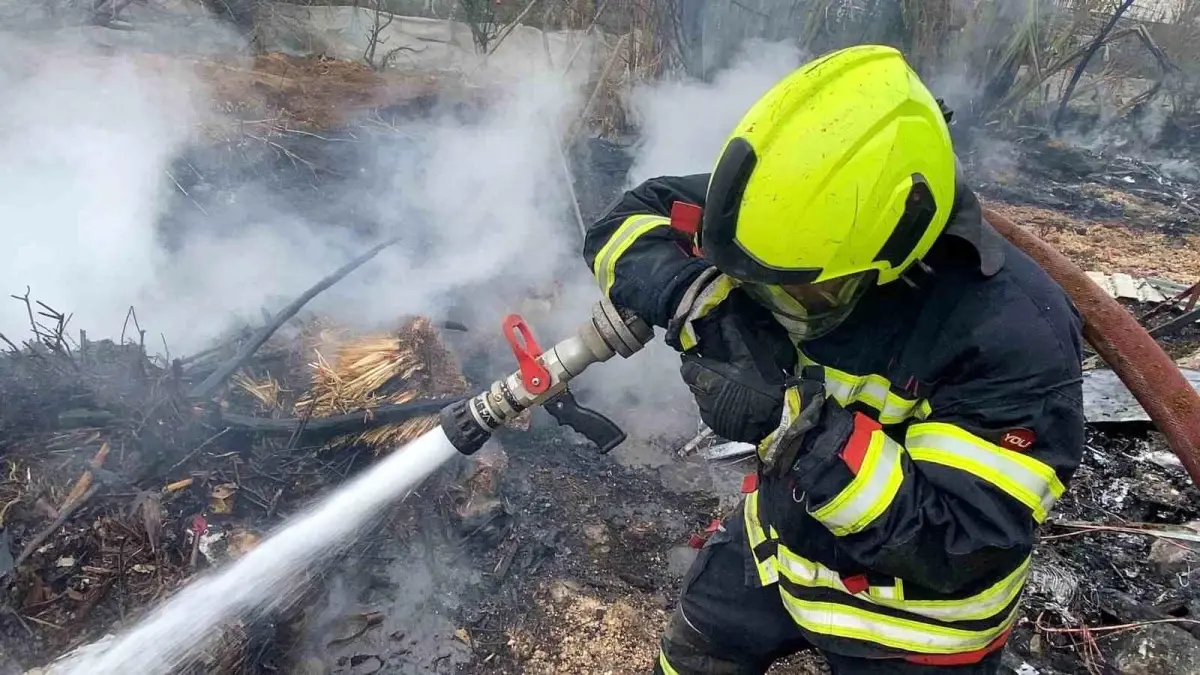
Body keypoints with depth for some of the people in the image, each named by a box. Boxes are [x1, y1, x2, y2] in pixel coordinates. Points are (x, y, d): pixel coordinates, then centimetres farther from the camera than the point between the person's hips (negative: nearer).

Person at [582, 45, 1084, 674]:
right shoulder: (800, 221, -21)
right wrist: (692, 293, -35)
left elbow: (963, 548, -33)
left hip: (909, 615, -4)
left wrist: (796, 427, -43)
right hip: (775, 540, 5)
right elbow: (628, 220, -13)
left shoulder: (1014, 333, -33)